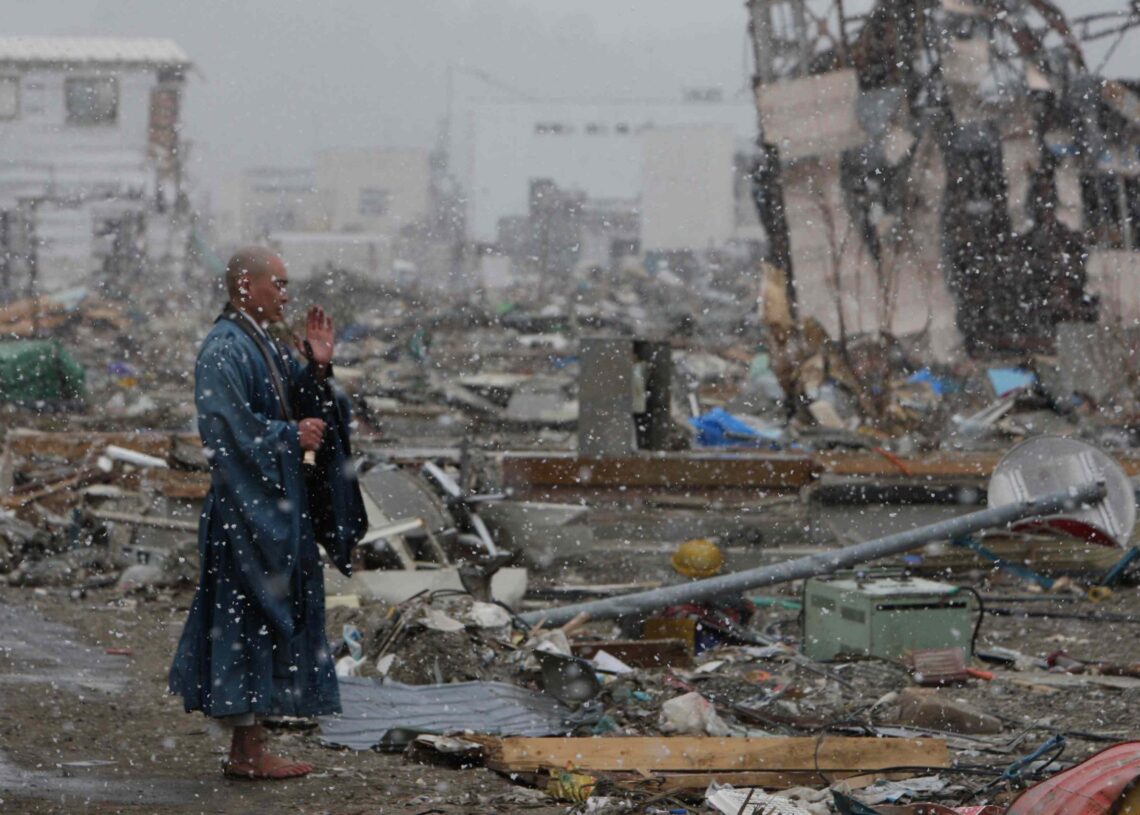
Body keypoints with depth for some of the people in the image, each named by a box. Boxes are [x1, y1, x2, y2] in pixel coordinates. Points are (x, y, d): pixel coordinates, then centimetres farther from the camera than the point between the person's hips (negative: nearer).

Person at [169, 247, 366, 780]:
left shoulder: (265, 347, 15)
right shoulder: (224, 350, -14)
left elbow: (298, 408, 18)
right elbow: (230, 428, -21)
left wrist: (317, 368, 2)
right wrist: (291, 436, -13)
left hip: (276, 503, 10)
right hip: (246, 507, -10)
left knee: (269, 616, 11)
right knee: (250, 616, -6)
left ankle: (247, 748, 15)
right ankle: (248, 751, -2)